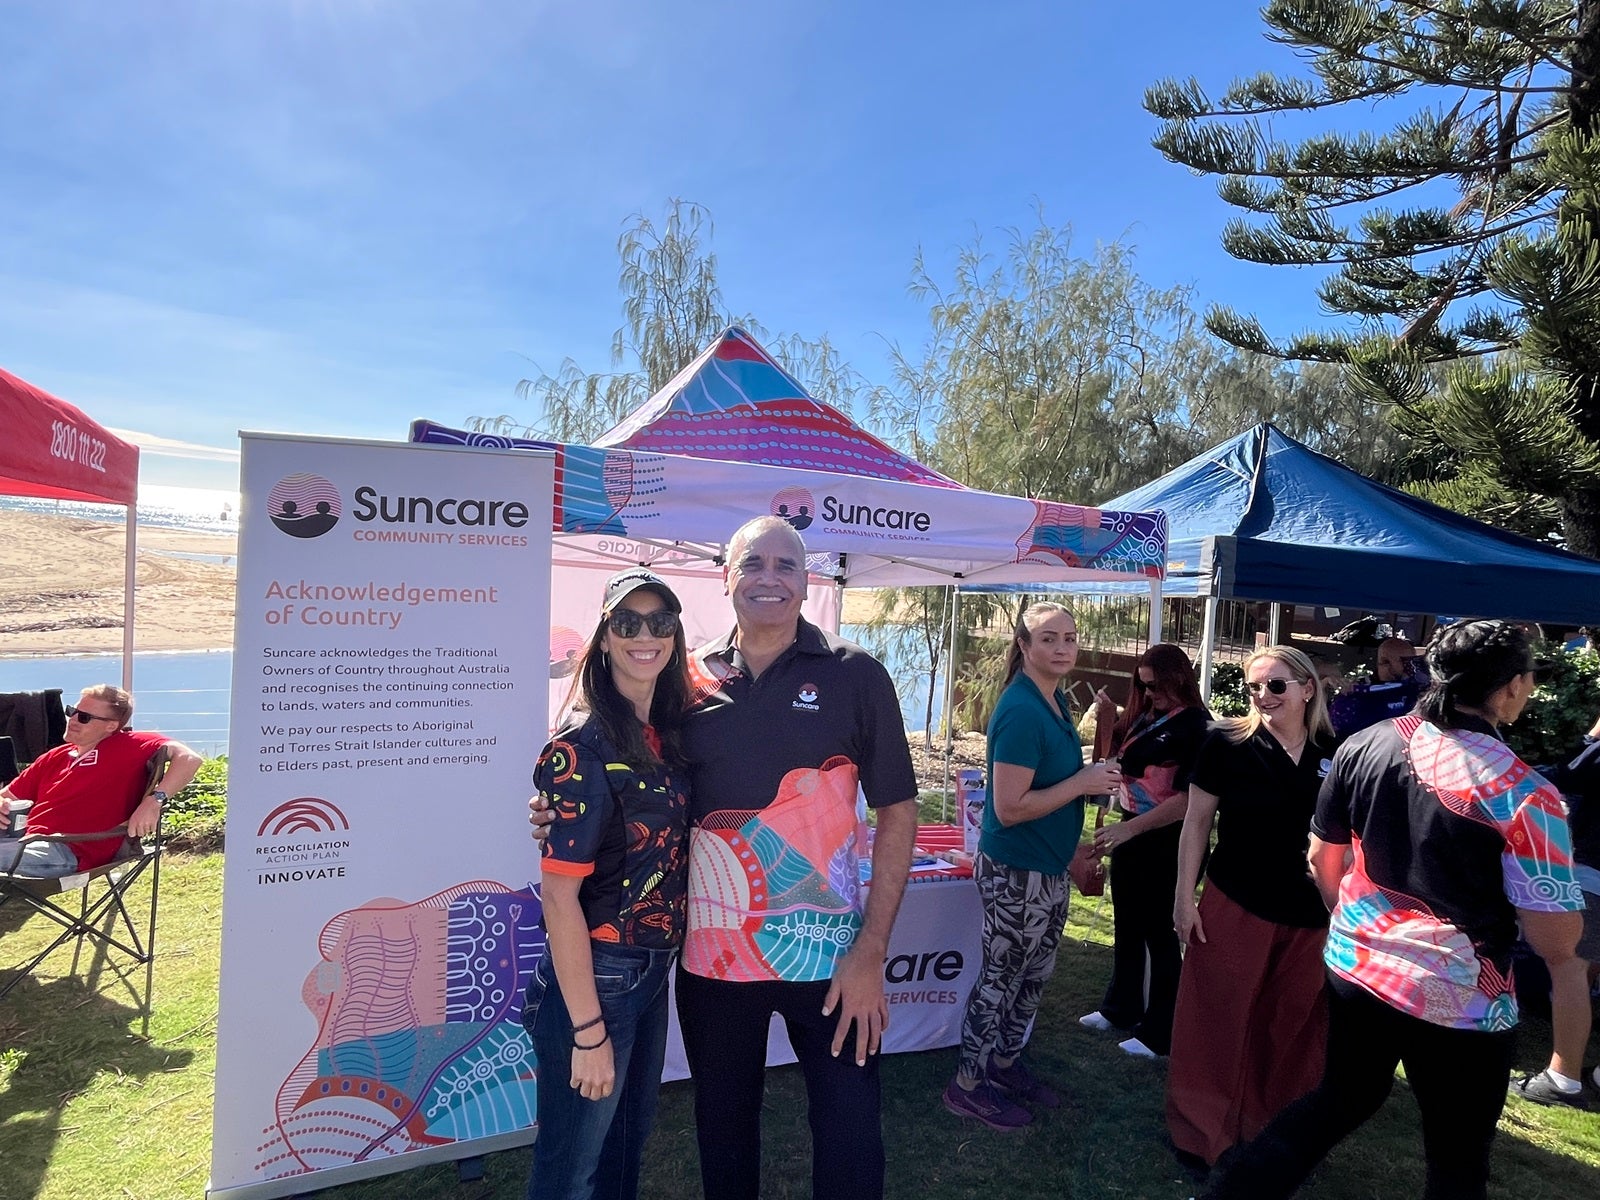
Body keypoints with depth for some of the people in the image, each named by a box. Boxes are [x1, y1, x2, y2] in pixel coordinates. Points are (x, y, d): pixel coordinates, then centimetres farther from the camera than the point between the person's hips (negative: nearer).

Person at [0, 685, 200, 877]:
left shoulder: (128, 747, 1)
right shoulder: (54, 757, 23)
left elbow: (189, 758, -13)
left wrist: (155, 799, -26)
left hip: (68, 851, -7)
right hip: (24, 840, 7)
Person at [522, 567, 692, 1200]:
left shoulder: (667, 735, 2)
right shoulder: (582, 748, -21)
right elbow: (559, 895, -21)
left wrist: (661, 962, 5)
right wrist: (588, 1030, -19)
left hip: (653, 974, 7)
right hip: (593, 980, -7)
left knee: (628, 1143, 25)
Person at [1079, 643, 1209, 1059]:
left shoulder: (1195, 726, -18)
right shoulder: (1145, 714, 4)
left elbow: (1189, 797, -24)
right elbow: (1120, 757, 18)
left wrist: (1130, 828, -29)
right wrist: (1110, 720, -1)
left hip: (1166, 843, -8)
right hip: (1130, 834, 8)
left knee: (1161, 935, 5)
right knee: (1127, 928, 20)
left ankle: (1159, 1033, 19)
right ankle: (1120, 1008, 37)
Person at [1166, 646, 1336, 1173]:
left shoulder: (1335, 755, -1)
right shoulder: (1227, 743, -9)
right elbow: (1197, 822, -5)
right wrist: (1185, 897, -7)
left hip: (1311, 916, 3)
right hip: (1236, 907, -3)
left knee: (1293, 1029, 15)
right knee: (1219, 1022, 7)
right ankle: (1203, 1132, 25)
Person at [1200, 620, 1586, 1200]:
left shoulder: (1364, 745, -6)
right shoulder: (1525, 794, -20)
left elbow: (1322, 858, 5)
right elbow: (1555, 942, -15)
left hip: (1354, 967, 5)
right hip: (1459, 1000, -5)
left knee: (1341, 1098, 26)